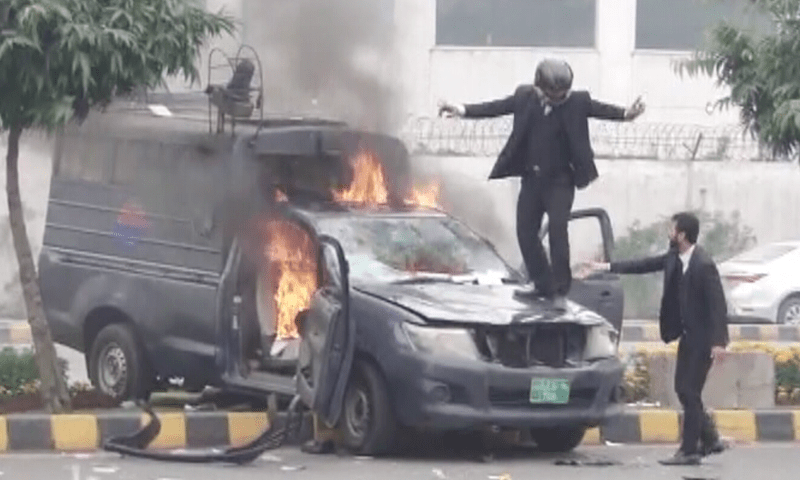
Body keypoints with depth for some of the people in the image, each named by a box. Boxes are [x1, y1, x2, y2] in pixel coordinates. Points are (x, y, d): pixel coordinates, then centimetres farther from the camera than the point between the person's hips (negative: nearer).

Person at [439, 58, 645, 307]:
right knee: (525, 231, 5)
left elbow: (600, 109, -16)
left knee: (557, 230, -14)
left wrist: (626, 114, -36)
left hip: (560, 180, -4)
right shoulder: (525, 97, -2)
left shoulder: (577, 101, -8)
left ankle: (560, 289, -5)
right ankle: (541, 282, 22)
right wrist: (462, 110, -11)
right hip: (532, 177, 4)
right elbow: (496, 107, -1)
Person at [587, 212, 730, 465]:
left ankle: (690, 450, 0)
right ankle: (710, 439, 24)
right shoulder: (675, 258, 3)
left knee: (690, 391, -6)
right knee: (683, 389, 13)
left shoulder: (704, 265, -22)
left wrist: (719, 341, -27)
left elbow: (718, 304, -23)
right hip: (688, 334, 9)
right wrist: (609, 267, 16)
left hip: (703, 337, -9)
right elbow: (645, 265, 15)